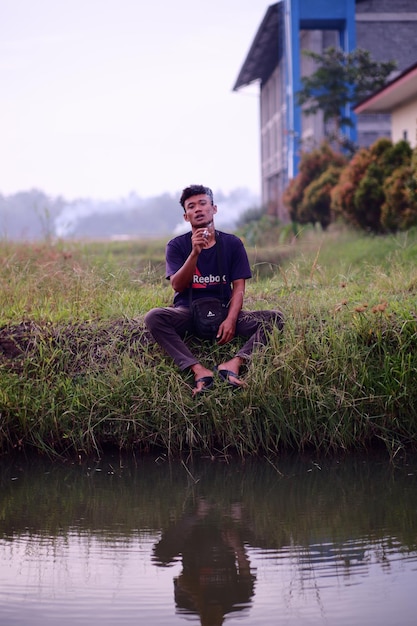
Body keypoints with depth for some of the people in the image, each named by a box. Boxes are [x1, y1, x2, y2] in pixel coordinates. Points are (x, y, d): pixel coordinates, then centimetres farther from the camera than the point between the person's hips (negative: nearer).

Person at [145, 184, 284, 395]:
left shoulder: (232, 244, 5)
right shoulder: (177, 245, 3)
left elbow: (238, 288, -1)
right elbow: (177, 285, -10)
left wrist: (231, 319, -19)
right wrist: (195, 253, -24)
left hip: (223, 311, 1)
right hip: (187, 313, -1)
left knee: (275, 318, -22)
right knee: (153, 317, -33)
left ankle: (233, 364, -41)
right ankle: (199, 370, -44)